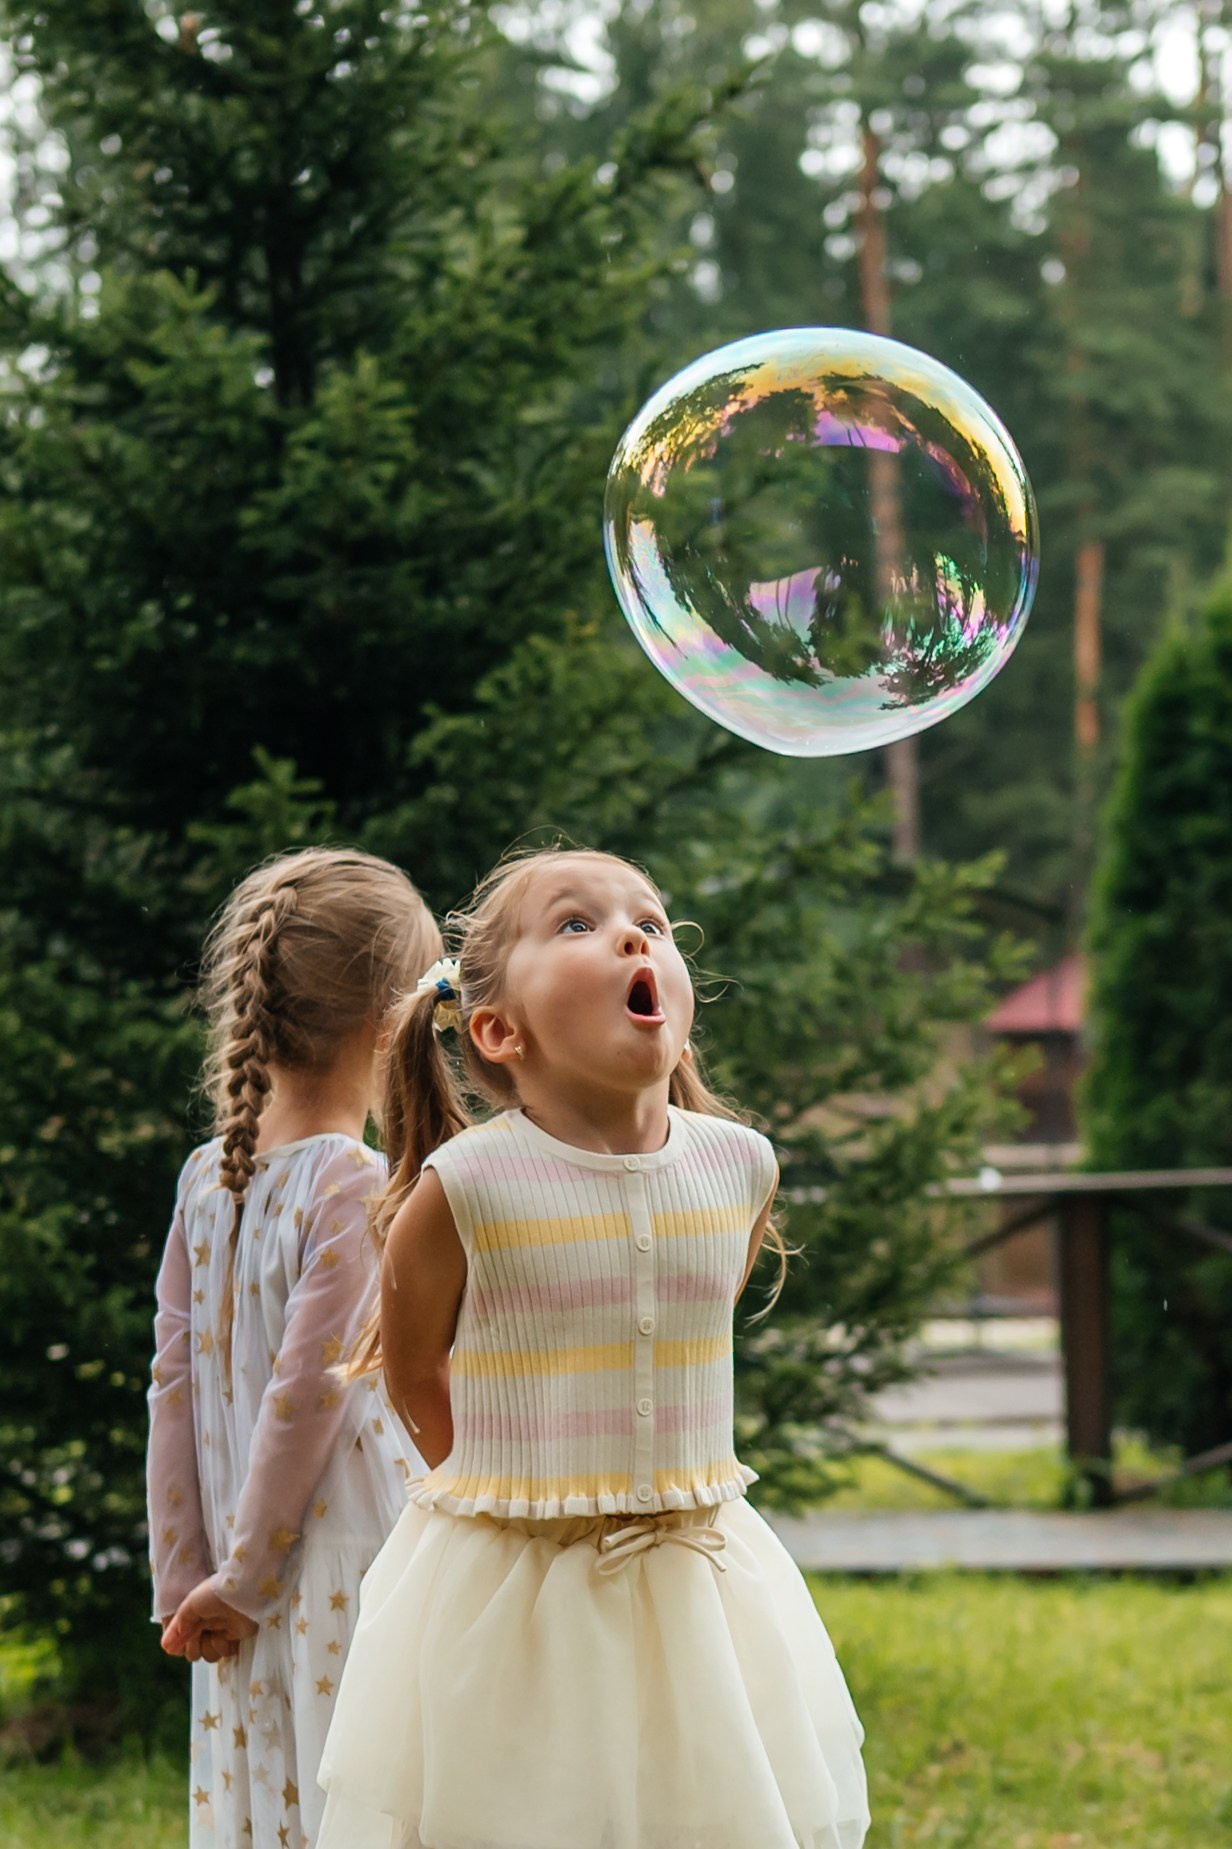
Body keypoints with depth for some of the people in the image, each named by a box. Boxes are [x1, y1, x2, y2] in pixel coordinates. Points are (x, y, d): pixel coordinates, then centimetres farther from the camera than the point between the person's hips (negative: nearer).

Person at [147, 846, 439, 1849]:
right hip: (359, 1573, -7)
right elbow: (307, 1389, -15)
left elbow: (176, 1387, 7)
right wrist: (243, 1583, -7)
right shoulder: (357, 1186, -14)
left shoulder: (208, 1180, 6)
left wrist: (182, 1582, 11)